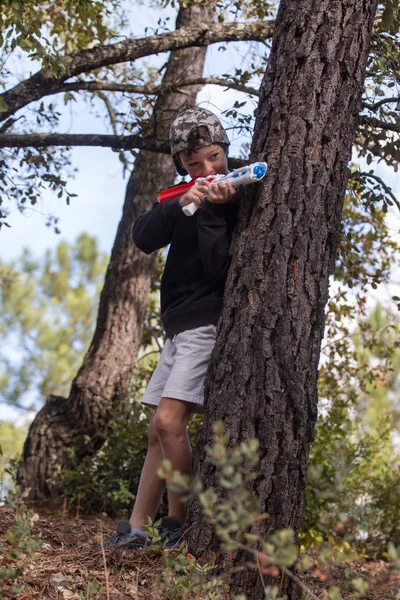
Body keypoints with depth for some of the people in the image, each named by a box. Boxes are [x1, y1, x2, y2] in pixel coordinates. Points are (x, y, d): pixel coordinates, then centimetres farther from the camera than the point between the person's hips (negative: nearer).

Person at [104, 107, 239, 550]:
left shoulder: (239, 197, -7)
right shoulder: (183, 195, 14)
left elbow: (221, 269, -19)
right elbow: (144, 239, -4)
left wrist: (212, 210, -25)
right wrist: (182, 205, -18)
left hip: (210, 321, -8)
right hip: (179, 325, 8)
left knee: (169, 421, -18)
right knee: (159, 432, 9)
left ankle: (179, 523, -4)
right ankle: (135, 530, 14)